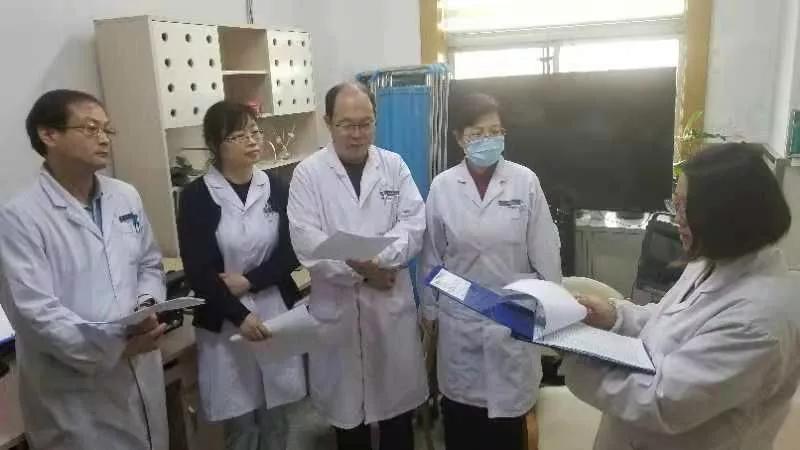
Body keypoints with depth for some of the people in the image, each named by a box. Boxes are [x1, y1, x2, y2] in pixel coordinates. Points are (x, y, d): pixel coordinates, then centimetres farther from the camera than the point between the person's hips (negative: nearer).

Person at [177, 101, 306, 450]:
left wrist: (248, 281, -14)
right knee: (240, 421, 7)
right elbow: (197, 270, -10)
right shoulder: (197, 196, -6)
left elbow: (291, 253, 0)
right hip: (226, 321, -2)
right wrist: (240, 316, -20)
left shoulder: (276, 188, 4)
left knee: (276, 415, 13)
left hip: (276, 312, 3)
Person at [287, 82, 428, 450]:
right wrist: (360, 270, -17)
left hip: (391, 304, 2)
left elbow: (414, 224, -5)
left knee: (398, 401, 14)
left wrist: (377, 258, -21)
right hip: (337, 307, -1)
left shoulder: (394, 165, 3)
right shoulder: (308, 173, -3)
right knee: (346, 407, 13)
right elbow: (307, 241, -12)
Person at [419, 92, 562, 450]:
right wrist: (429, 309, 9)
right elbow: (432, 254, 3)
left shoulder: (525, 181, -7)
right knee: (459, 411, 13)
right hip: (460, 318, 1)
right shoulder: (442, 186, -4)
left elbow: (545, 251, -2)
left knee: (508, 411, 11)